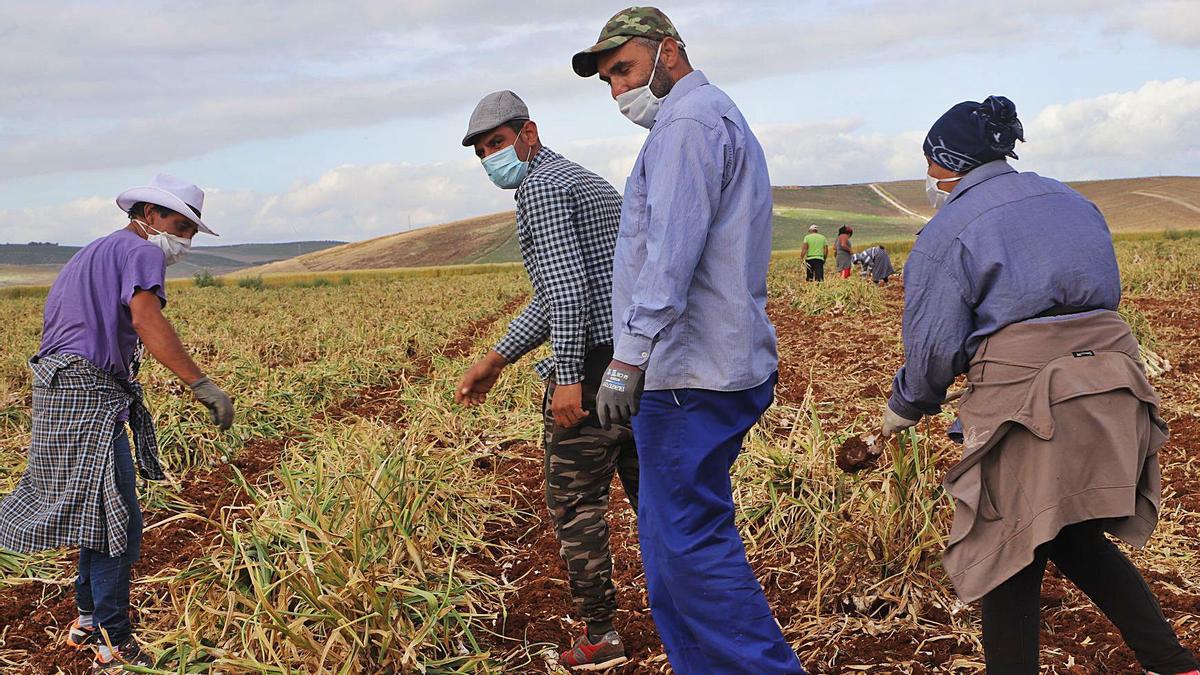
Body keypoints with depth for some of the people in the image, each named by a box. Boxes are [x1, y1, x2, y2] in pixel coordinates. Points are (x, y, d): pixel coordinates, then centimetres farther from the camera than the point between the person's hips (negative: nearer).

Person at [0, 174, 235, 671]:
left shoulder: (92, 253, 24)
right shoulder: (141, 252, -7)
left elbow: (57, 314, 27)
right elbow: (147, 320, -25)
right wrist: (201, 384, -31)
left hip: (60, 387, 10)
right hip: (88, 393, -10)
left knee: (99, 512, 18)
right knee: (116, 519, -8)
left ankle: (88, 620, 28)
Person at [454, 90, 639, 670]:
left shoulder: (540, 185, -7)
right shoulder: (594, 182, 24)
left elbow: (567, 285, -21)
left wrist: (568, 377, -23)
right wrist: (496, 359, 25)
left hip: (594, 367, -10)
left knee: (575, 502, 0)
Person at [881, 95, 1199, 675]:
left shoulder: (947, 231, -4)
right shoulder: (1075, 202, 16)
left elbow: (933, 349, -5)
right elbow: (1101, 298, 19)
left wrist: (902, 410, 11)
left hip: (1026, 402, -7)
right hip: (1111, 392, 7)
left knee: (1011, 557, 5)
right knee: (1075, 538, 21)